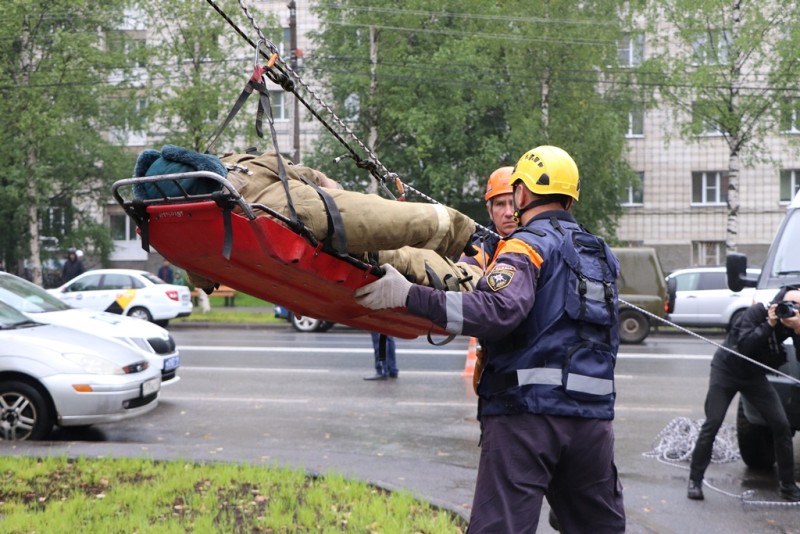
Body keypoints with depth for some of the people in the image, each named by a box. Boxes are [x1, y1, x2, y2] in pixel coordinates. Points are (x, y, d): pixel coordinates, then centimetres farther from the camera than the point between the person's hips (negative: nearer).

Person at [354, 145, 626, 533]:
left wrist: (411, 296, -26)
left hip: (529, 408, -7)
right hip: (593, 415, 7)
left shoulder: (528, 245, -5)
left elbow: (499, 310, -23)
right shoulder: (601, 254, 18)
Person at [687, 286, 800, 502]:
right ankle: (695, 480, -4)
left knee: (781, 425, -4)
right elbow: (744, 345, -32)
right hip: (726, 370, -4)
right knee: (712, 424, -12)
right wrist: (769, 325, -36)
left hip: (754, 375, 5)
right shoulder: (757, 312, -21)